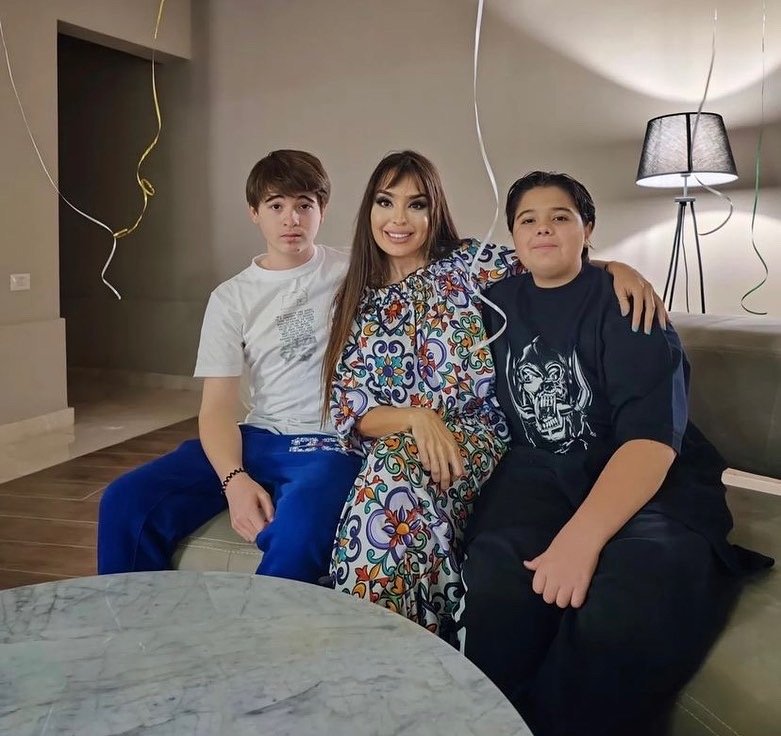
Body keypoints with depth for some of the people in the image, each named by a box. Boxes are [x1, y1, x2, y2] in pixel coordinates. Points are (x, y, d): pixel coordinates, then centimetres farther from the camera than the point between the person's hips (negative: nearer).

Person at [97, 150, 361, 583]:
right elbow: (216, 406, -1)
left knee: (297, 533, -37)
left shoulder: (352, 273, 4)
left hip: (331, 442, -3)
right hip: (258, 438, 3)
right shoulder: (231, 298, 6)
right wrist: (234, 479, -19)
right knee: (126, 502, -14)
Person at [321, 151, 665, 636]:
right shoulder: (357, 302, 12)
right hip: (388, 449, 2)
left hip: (475, 436, -2)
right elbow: (349, 409, 3)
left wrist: (620, 269, -11)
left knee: (395, 469, -34)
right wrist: (415, 417, -17)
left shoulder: (470, 264, 6)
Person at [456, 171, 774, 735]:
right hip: (542, 473, 3)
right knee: (494, 590, -32)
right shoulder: (500, 302, 12)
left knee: (622, 619, -36)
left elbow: (652, 437, -16)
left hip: (653, 482, -3)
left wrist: (581, 537, -30)